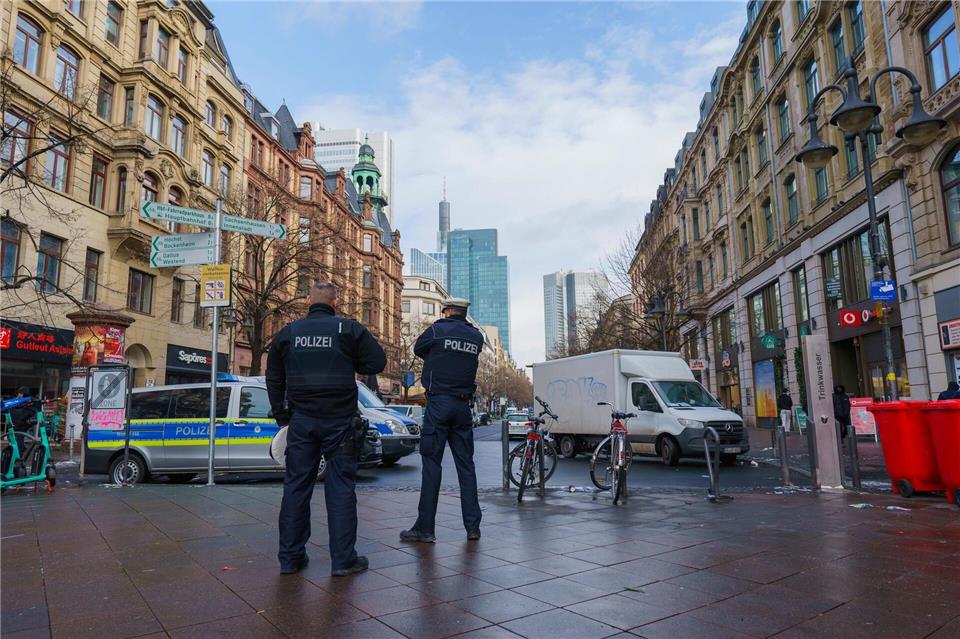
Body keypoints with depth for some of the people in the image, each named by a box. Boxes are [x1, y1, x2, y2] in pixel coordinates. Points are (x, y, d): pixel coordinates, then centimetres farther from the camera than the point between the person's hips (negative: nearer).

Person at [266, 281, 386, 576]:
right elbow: (377, 362, -5)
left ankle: (290, 557, 18)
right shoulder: (349, 328, -4)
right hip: (339, 420, -3)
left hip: (302, 421, 3)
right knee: (341, 488, 2)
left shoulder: (288, 332, 9)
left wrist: (279, 412, 23)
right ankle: (343, 559, 6)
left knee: (296, 486, 11)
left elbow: (274, 378, 15)